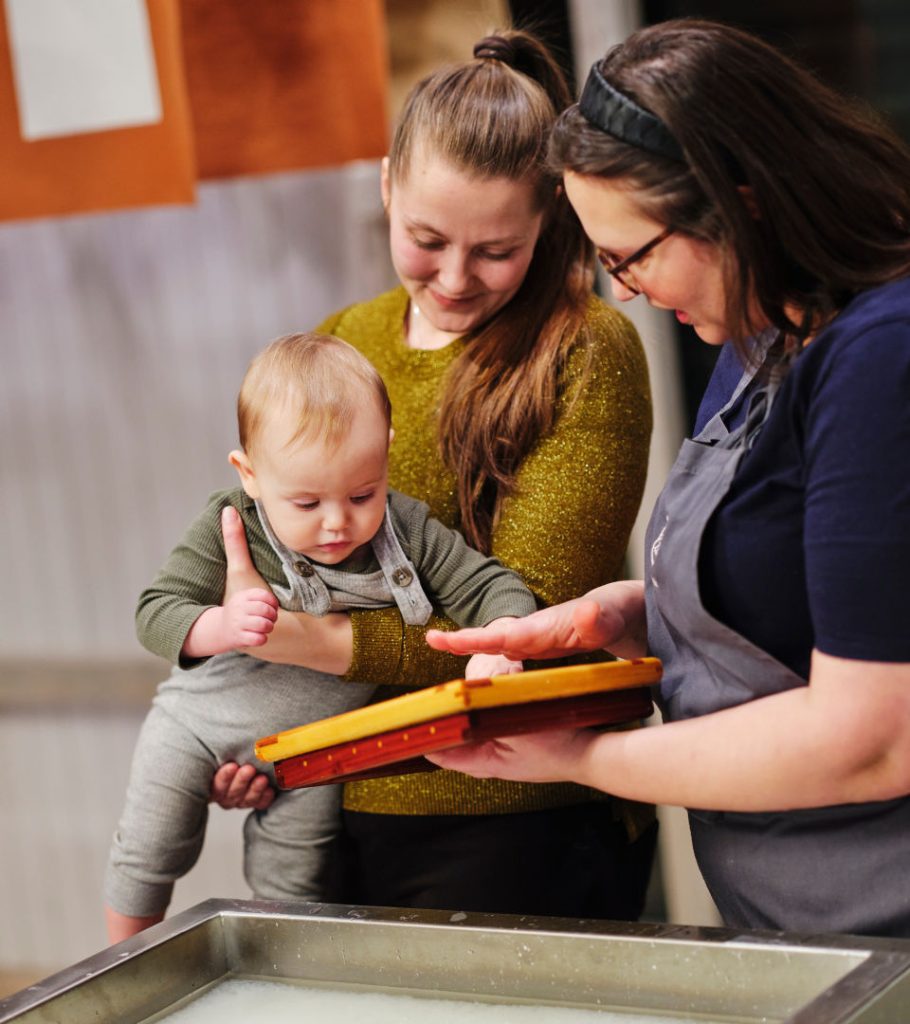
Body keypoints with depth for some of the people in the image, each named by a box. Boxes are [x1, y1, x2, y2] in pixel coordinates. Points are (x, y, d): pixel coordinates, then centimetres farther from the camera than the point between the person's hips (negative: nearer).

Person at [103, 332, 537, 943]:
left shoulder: (408, 530, -22)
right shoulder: (228, 528, -26)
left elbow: (491, 588, -20)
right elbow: (156, 612, -23)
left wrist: (500, 647, -42)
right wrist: (220, 627, -44)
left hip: (315, 748, 1)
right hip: (203, 723, -1)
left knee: (292, 883, 13)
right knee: (147, 854, 10)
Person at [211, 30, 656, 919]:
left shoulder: (585, 356, -11)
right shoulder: (338, 346, 8)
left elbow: (530, 621, -14)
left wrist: (314, 639, -22)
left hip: (523, 823, -5)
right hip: (347, 814, 6)